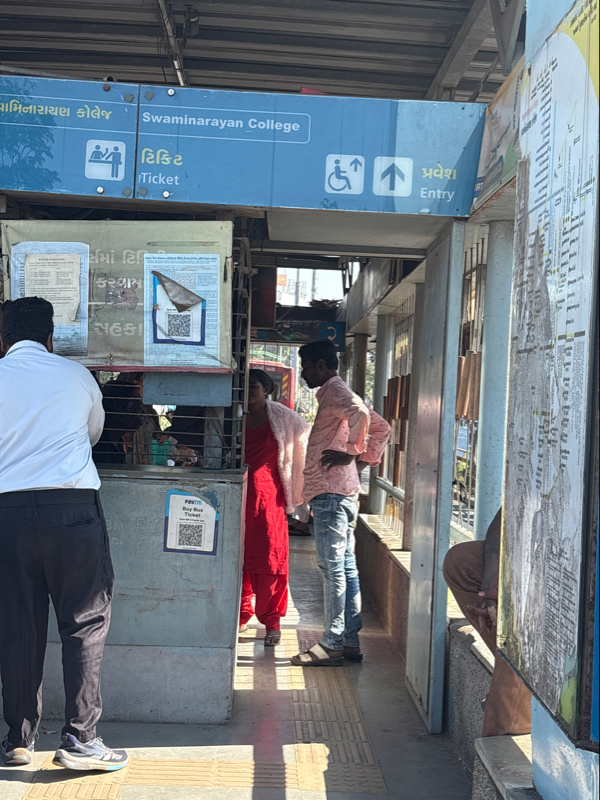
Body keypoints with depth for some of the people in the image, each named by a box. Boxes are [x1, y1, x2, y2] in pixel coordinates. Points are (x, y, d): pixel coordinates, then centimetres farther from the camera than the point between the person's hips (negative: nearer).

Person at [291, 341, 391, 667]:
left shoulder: (335, 392, -9)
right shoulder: (338, 394, 22)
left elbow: (360, 413, -31)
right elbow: (381, 428, 24)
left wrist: (349, 453, -20)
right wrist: (365, 458, 14)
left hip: (331, 493, -10)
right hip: (341, 492, 10)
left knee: (333, 568, -7)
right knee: (345, 567, 10)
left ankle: (332, 646, -3)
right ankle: (350, 642, 14)